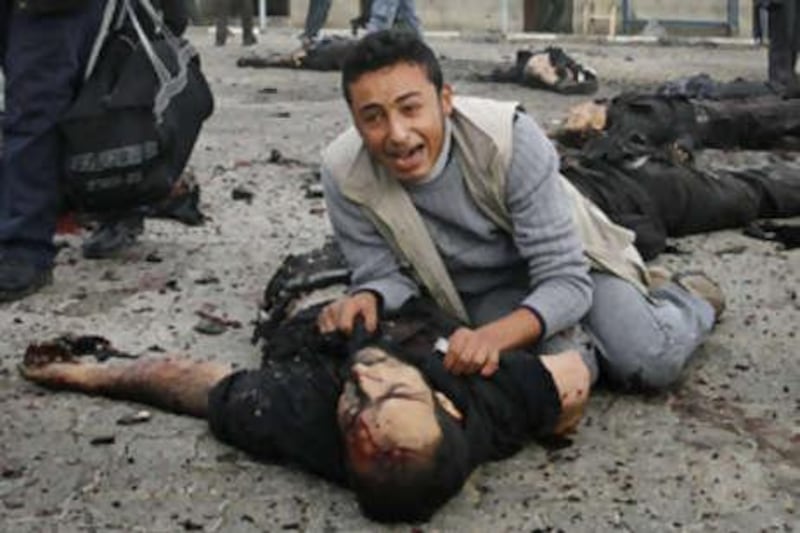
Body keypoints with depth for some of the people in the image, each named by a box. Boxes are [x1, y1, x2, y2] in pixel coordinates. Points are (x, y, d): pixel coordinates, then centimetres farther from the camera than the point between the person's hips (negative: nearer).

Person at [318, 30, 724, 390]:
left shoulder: (510, 138, -33)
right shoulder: (344, 175, -26)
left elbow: (565, 281, -31)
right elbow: (386, 274, -13)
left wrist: (494, 336, -51)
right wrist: (367, 299, -39)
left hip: (564, 258, -1)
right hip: (479, 294, 2)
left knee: (648, 361, -21)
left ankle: (685, 300, 15)